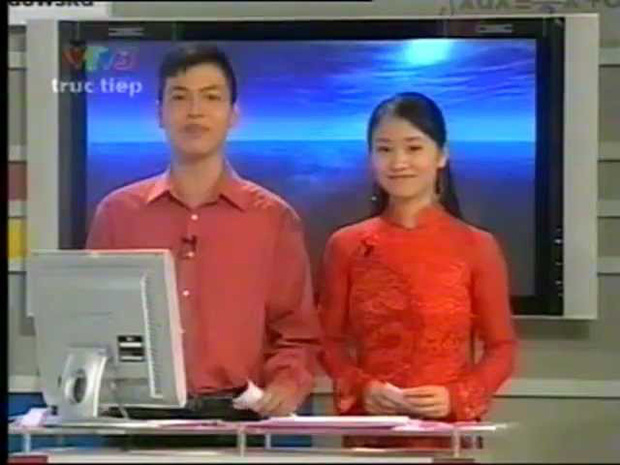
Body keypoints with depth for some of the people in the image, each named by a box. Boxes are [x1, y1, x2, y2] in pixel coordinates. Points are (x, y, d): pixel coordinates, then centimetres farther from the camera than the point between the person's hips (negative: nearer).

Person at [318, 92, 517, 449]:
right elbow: (331, 341, 7)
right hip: (370, 427, 1)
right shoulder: (346, 246, 3)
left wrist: (458, 396, -13)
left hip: (449, 427, -1)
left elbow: (502, 348, 2)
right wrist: (360, 387, -10)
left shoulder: (477, 247, -2)